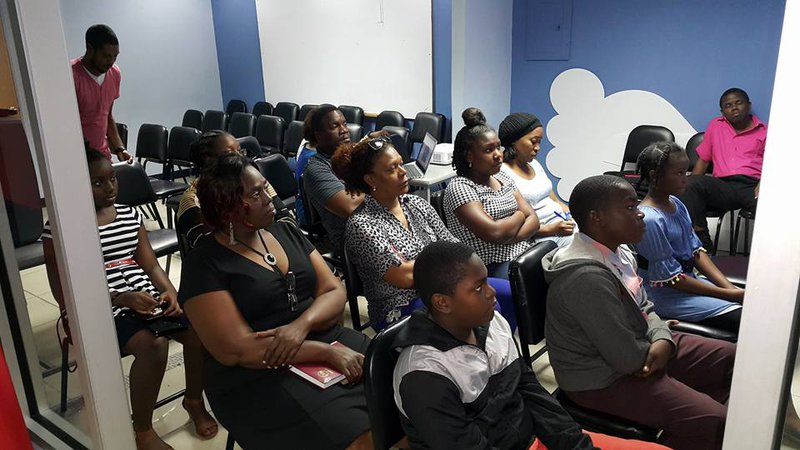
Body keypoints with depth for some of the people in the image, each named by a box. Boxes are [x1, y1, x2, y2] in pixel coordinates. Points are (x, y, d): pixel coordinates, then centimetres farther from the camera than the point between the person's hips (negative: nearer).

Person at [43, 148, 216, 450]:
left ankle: (194, 400, 10)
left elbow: (151, 265, 11)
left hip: (146, 295, 5)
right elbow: (63, 294, -8)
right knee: (153, 345, -31)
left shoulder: (130, 215, 10)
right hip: (103, 308, -5)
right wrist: (121, 299, -19)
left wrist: (170, 292, -10)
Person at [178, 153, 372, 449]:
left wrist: (302, 324, -18)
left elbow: (334, 292, 4)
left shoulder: (286, 232, 9)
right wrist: (328, 352, -20)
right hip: (260, 377, -5)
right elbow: (235, 350, -16)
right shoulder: (204, 264, -8)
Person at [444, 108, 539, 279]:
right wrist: (519, 215, 0)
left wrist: (509, 238, -12)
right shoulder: (459, 188, -9)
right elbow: (494, 233, -20)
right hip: (494, 267, -7)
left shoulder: (503, 178, 14)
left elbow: (533, 220, 8)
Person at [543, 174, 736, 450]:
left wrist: (662, 338, -12)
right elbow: (628, 358, -28)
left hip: (640, 351, 10)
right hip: (601, 379, -10)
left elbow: (644, 306, 10)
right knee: (712, 420, -18)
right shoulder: (587, 277, -32)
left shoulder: (617, 249, 0)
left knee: (730, 358, 13)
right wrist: (658, 337, -6)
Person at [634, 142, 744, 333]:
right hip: (665, 296, -8)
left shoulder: (676, 204, 3)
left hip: (689, 279, 8)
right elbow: (671, 279, -19)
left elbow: (696, 250, 8)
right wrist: (728, 294, -15)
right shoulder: (650, 220, -23)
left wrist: (729, 287, -4)